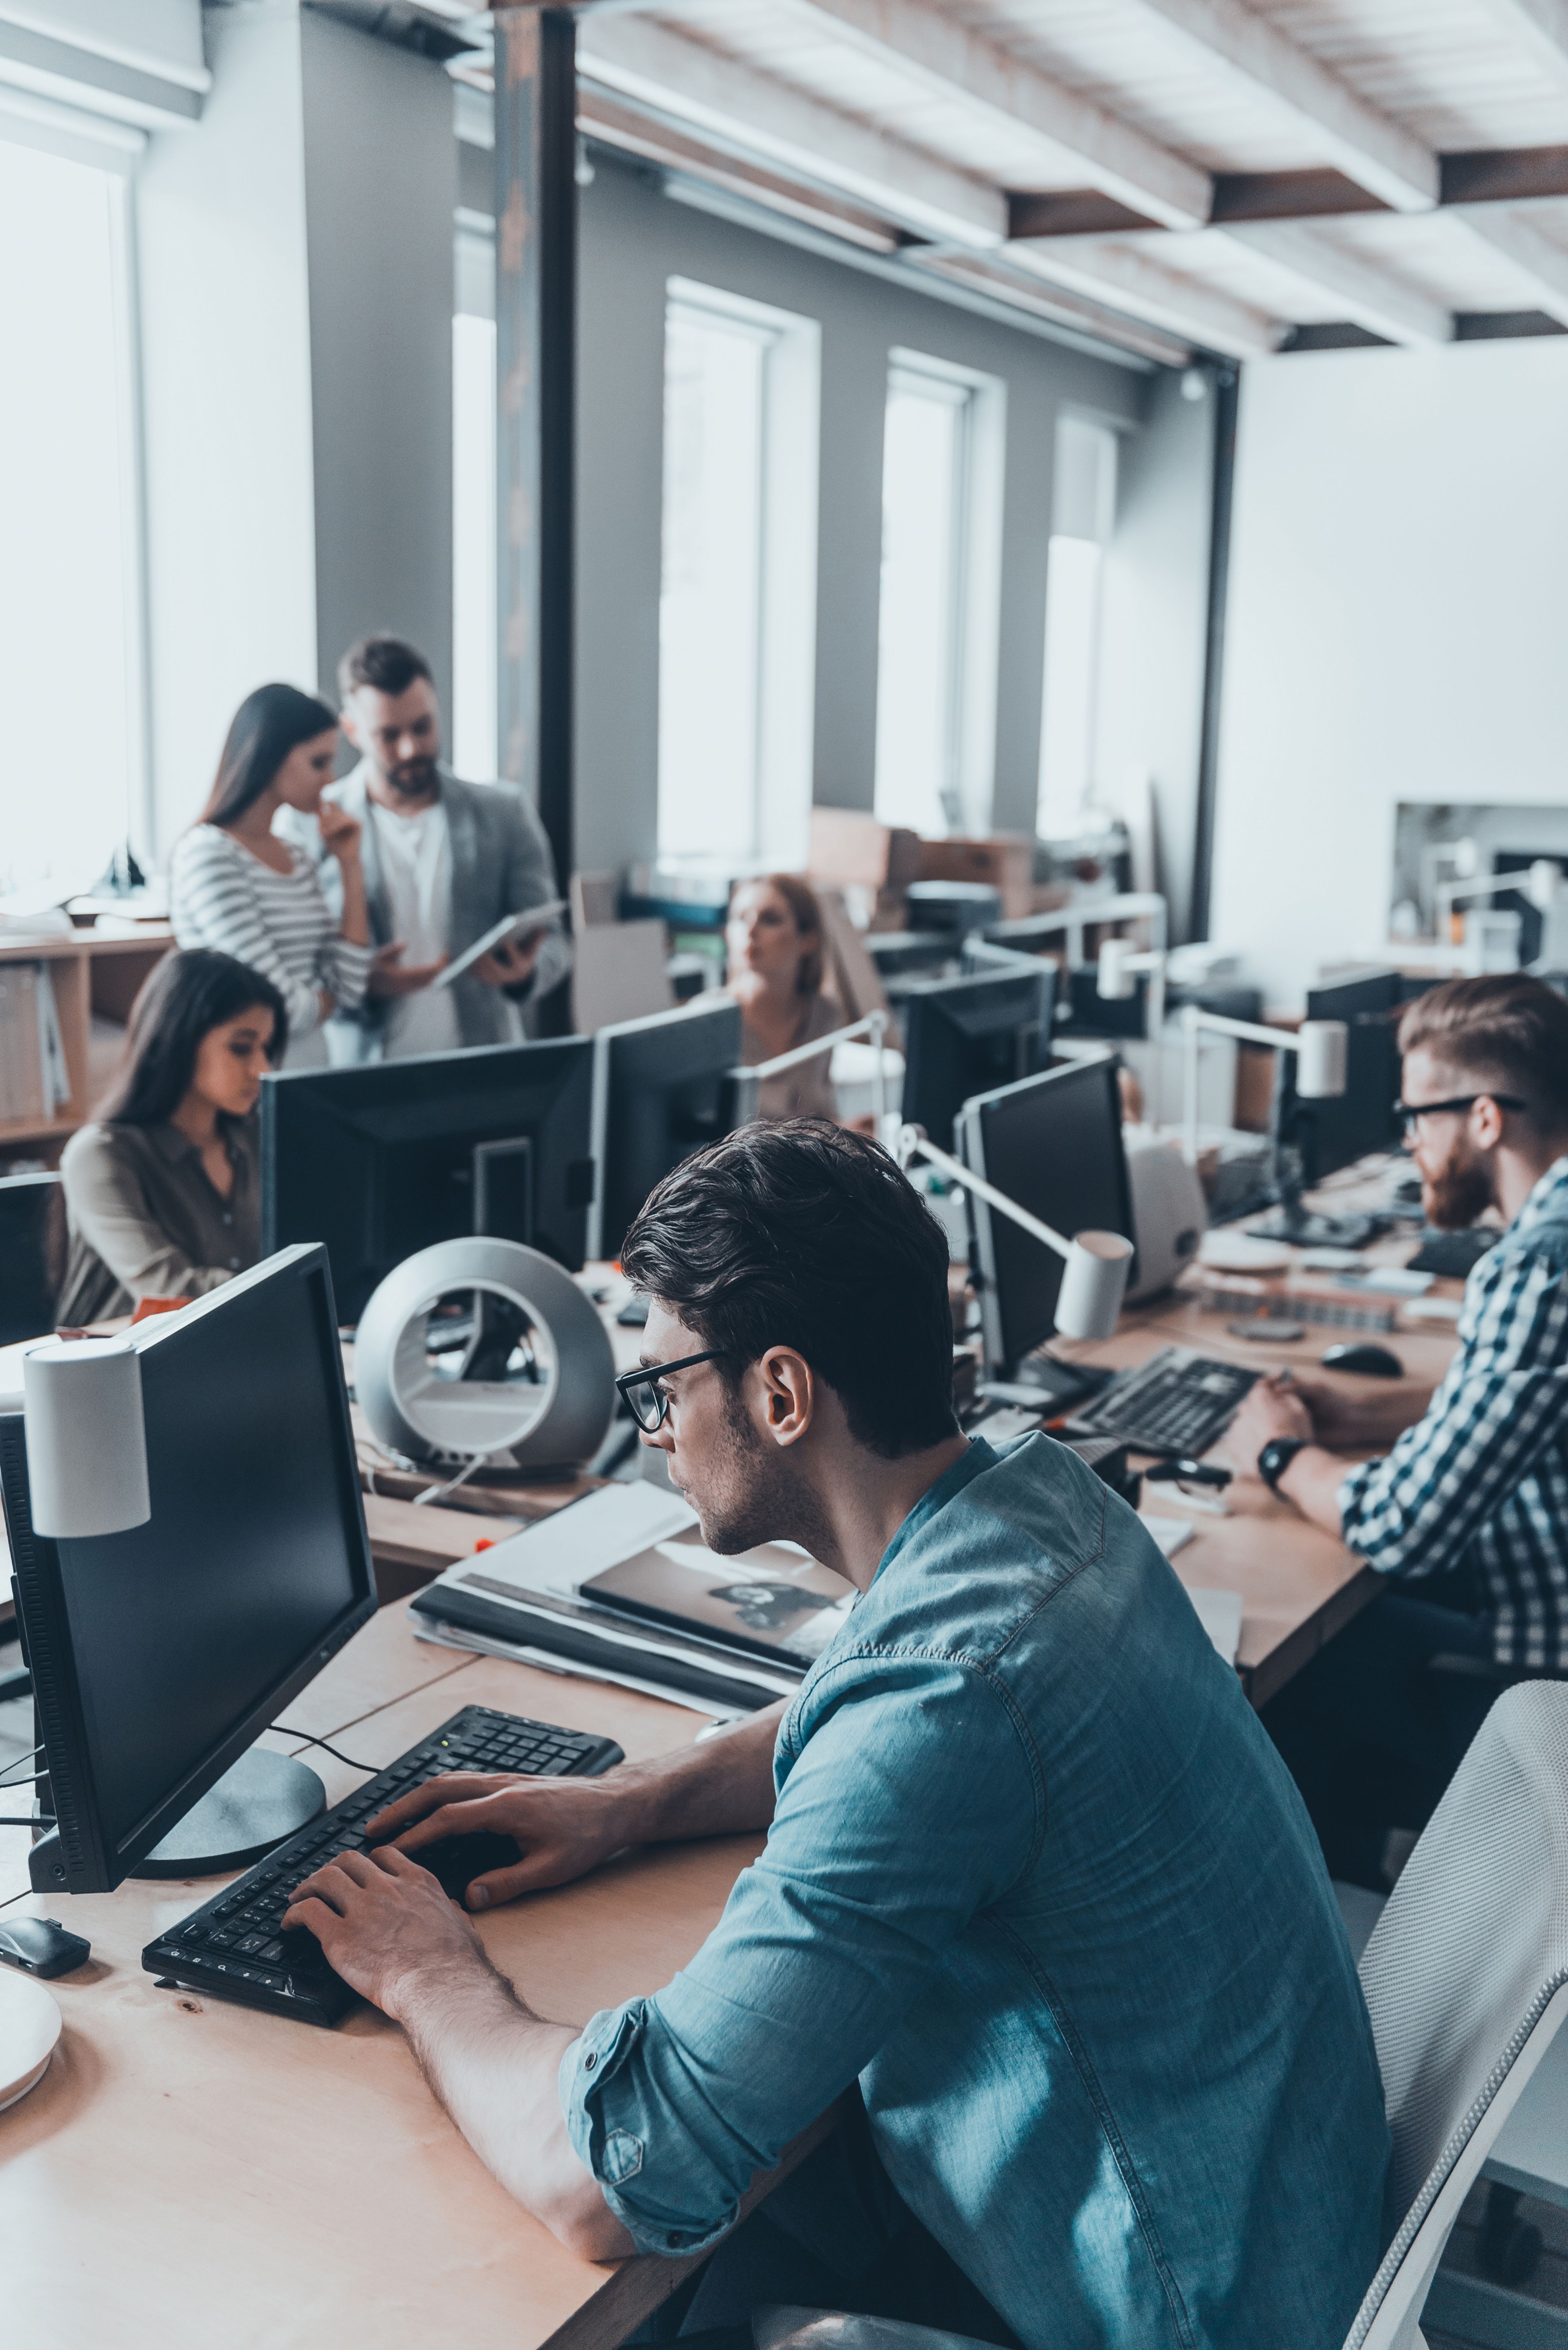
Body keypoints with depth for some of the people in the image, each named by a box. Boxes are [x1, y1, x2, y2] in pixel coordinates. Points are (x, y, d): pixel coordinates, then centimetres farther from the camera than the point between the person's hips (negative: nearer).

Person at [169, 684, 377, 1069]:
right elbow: (279, 1009, -18)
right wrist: (324, 1000, 3)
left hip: (310, 1066, 7)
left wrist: (350, 866, 5)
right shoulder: (207, 854, -13)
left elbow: (349, 991, 3)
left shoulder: (296, 859, 11)